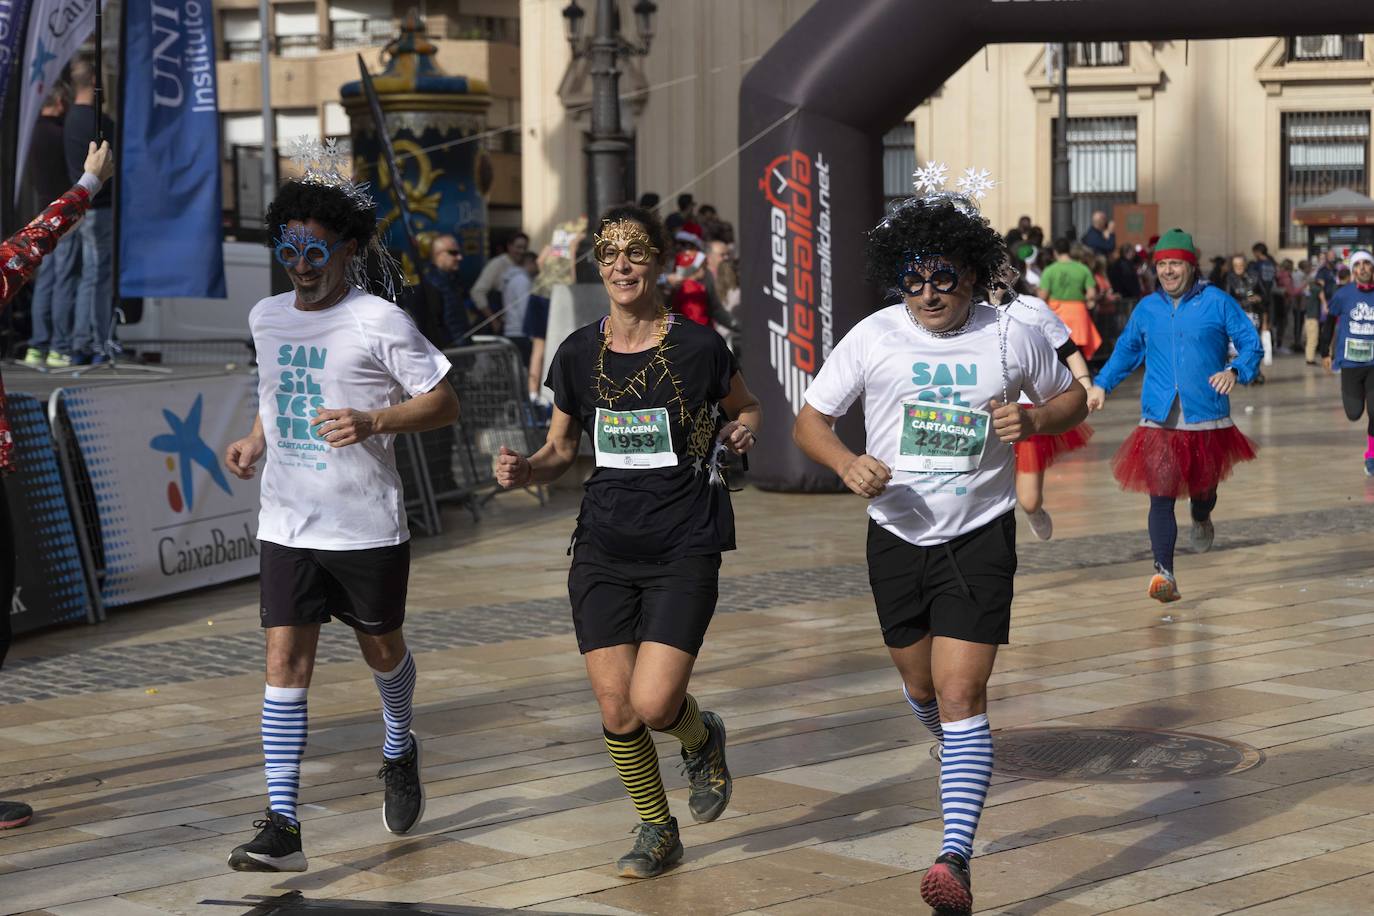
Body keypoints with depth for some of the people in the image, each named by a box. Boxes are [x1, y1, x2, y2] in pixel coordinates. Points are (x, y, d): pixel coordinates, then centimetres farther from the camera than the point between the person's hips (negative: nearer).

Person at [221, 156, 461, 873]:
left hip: (368, 525, -3)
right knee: (285, 659, -6)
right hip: (286, 524, 3)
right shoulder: (266, 318, 7)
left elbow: (445, 403, -7)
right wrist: (255, 440, 6)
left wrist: (373, 422, -22)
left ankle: (399, 751, 47)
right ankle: (281, 827, -8)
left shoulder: (381, 322, -10)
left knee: (380, 648, 15)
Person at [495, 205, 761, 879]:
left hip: (683, 547, -3)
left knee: (653, 702, -14)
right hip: (604, 546, 3)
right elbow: (561, 449, 13)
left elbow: (745, 407, 12)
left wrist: (743, 430, -11)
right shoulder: (578, 354, 3)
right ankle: (657, 831, 26)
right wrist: (526, 470, -8)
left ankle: (702, 737, 23)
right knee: (615, 711, 1)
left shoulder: (699, 347, -5)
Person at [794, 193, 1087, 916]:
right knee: (921, 687, 18)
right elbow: (809, 420, 1)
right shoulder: (873, 337, -5)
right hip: (897, 534, 3)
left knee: (961, 694, -13)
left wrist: (1032, 420, -12)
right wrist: (847, 464, -20)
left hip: (980, 536, -3)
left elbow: (1071, 398, 11)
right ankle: (963, 759, 53)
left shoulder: (1010, 337, -5)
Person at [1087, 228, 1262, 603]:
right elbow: (1126, 350, 24)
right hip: (1159, 420, 1)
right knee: (1160, 496, -11)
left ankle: (1201, 519, 53)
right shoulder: (1146, 309, 10)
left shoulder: (1217, 303, 0)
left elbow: (1251, 344, -1)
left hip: (1207, 418, -1)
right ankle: (1164, 573, -15)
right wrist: (1101, 384, 13)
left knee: (1203, 486, 16)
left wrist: (1235, 371, -20)